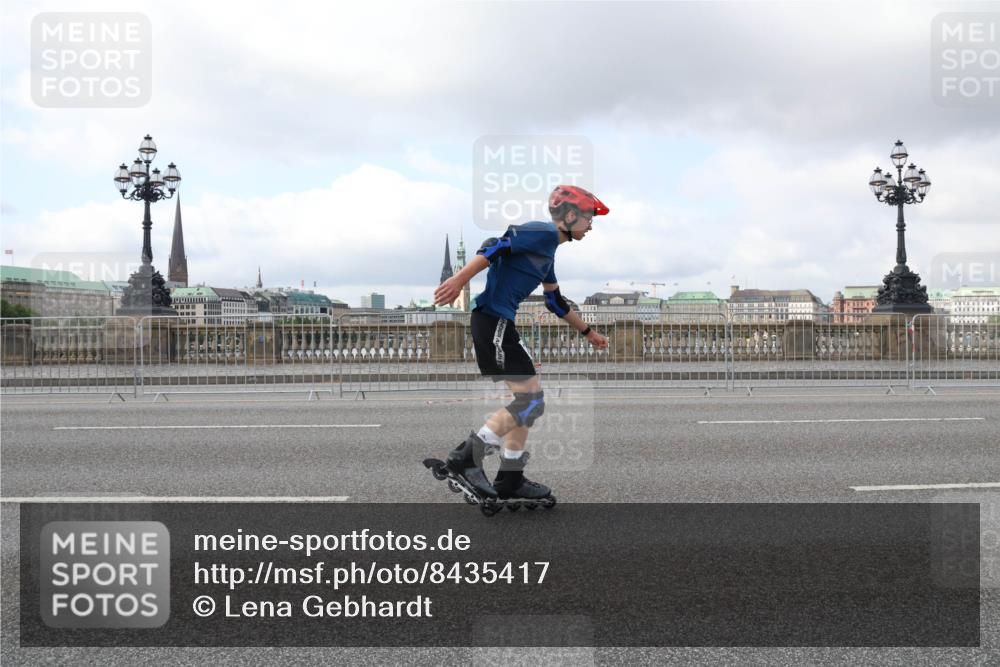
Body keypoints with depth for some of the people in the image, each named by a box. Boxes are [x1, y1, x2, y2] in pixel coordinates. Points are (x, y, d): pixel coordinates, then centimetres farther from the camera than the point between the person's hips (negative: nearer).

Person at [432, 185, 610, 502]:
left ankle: (510, 479, 18)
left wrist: (588, 332, 39)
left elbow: (555, 302, 32)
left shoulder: (548, 251, 22)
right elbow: (496, 246, -21)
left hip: (499, 324, 10)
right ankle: (467, 456, -8)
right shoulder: (543, 233, -9)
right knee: (532, 400, -9)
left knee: (527, 400, 13)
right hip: (493, 322, -10)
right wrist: (459, 280, -30)